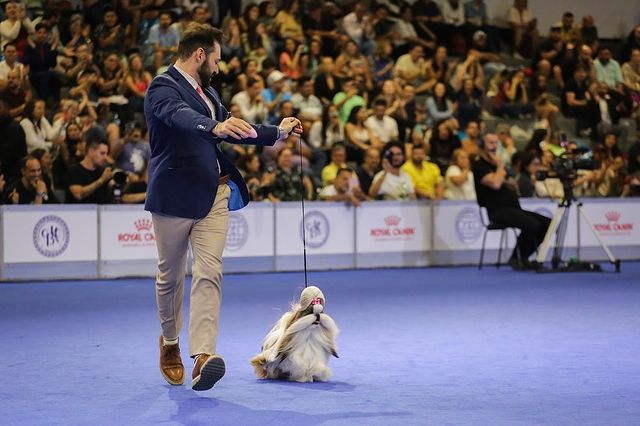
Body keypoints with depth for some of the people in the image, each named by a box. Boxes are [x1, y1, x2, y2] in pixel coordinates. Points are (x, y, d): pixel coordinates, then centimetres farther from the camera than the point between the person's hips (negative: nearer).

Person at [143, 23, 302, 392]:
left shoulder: (207, 91, 16)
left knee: (209, 273, -9)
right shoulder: (163, 87, -10)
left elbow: (229, 131, 30)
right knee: (171, 276, 9)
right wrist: (215, 127, -51)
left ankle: (203, 355, -19)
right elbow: (181, 116, -32)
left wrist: (277, 132, 34)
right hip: (175, 195, -6)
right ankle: (170, 342, 32)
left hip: (214, 195, 6)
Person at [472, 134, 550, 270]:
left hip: (513, 208, 9)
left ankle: (523, 257, 5)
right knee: (531, 224, -30)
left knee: (547, 223, -2)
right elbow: (495, 183, -22)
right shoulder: (480, 165, -5)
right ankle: (517, 258, -11)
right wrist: (499, 166, -8)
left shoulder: (496, 163, 23)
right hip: (498, 211, -9)